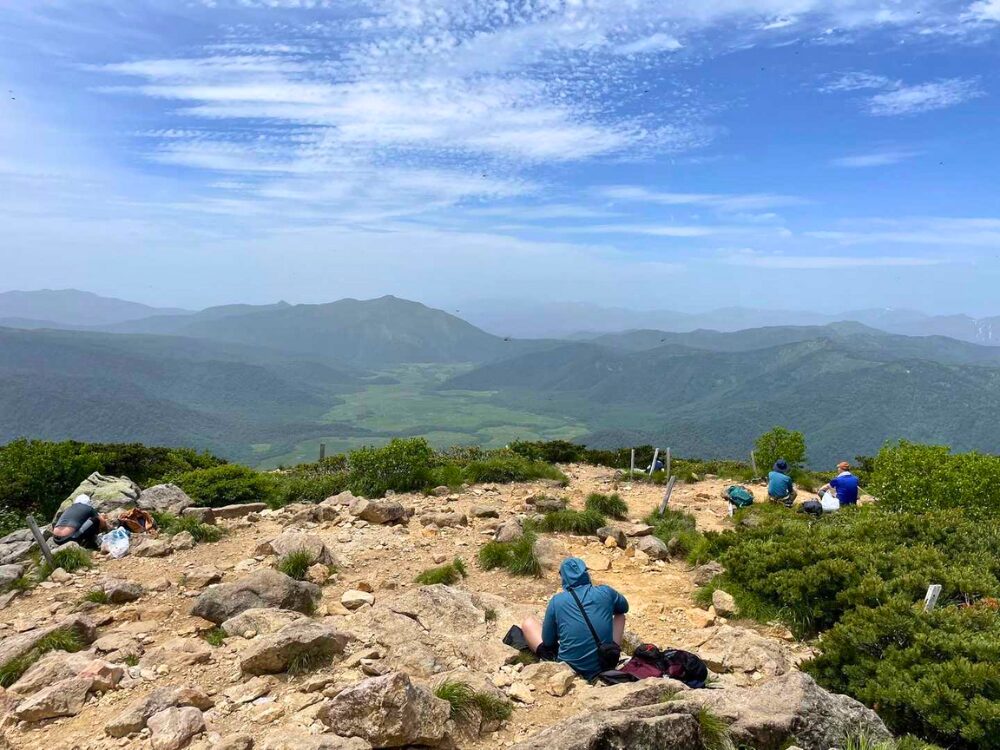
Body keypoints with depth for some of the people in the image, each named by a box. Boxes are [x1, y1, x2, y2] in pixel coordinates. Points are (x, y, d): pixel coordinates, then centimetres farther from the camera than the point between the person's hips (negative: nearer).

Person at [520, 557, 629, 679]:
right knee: (620, 615, 27)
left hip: (569, 668, -2)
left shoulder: (556, 601, -8)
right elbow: (624, 608, 20)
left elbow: (548, 641, 2)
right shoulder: (606, 592, -3)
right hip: (607, 665, 2)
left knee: (528, 623, 16)